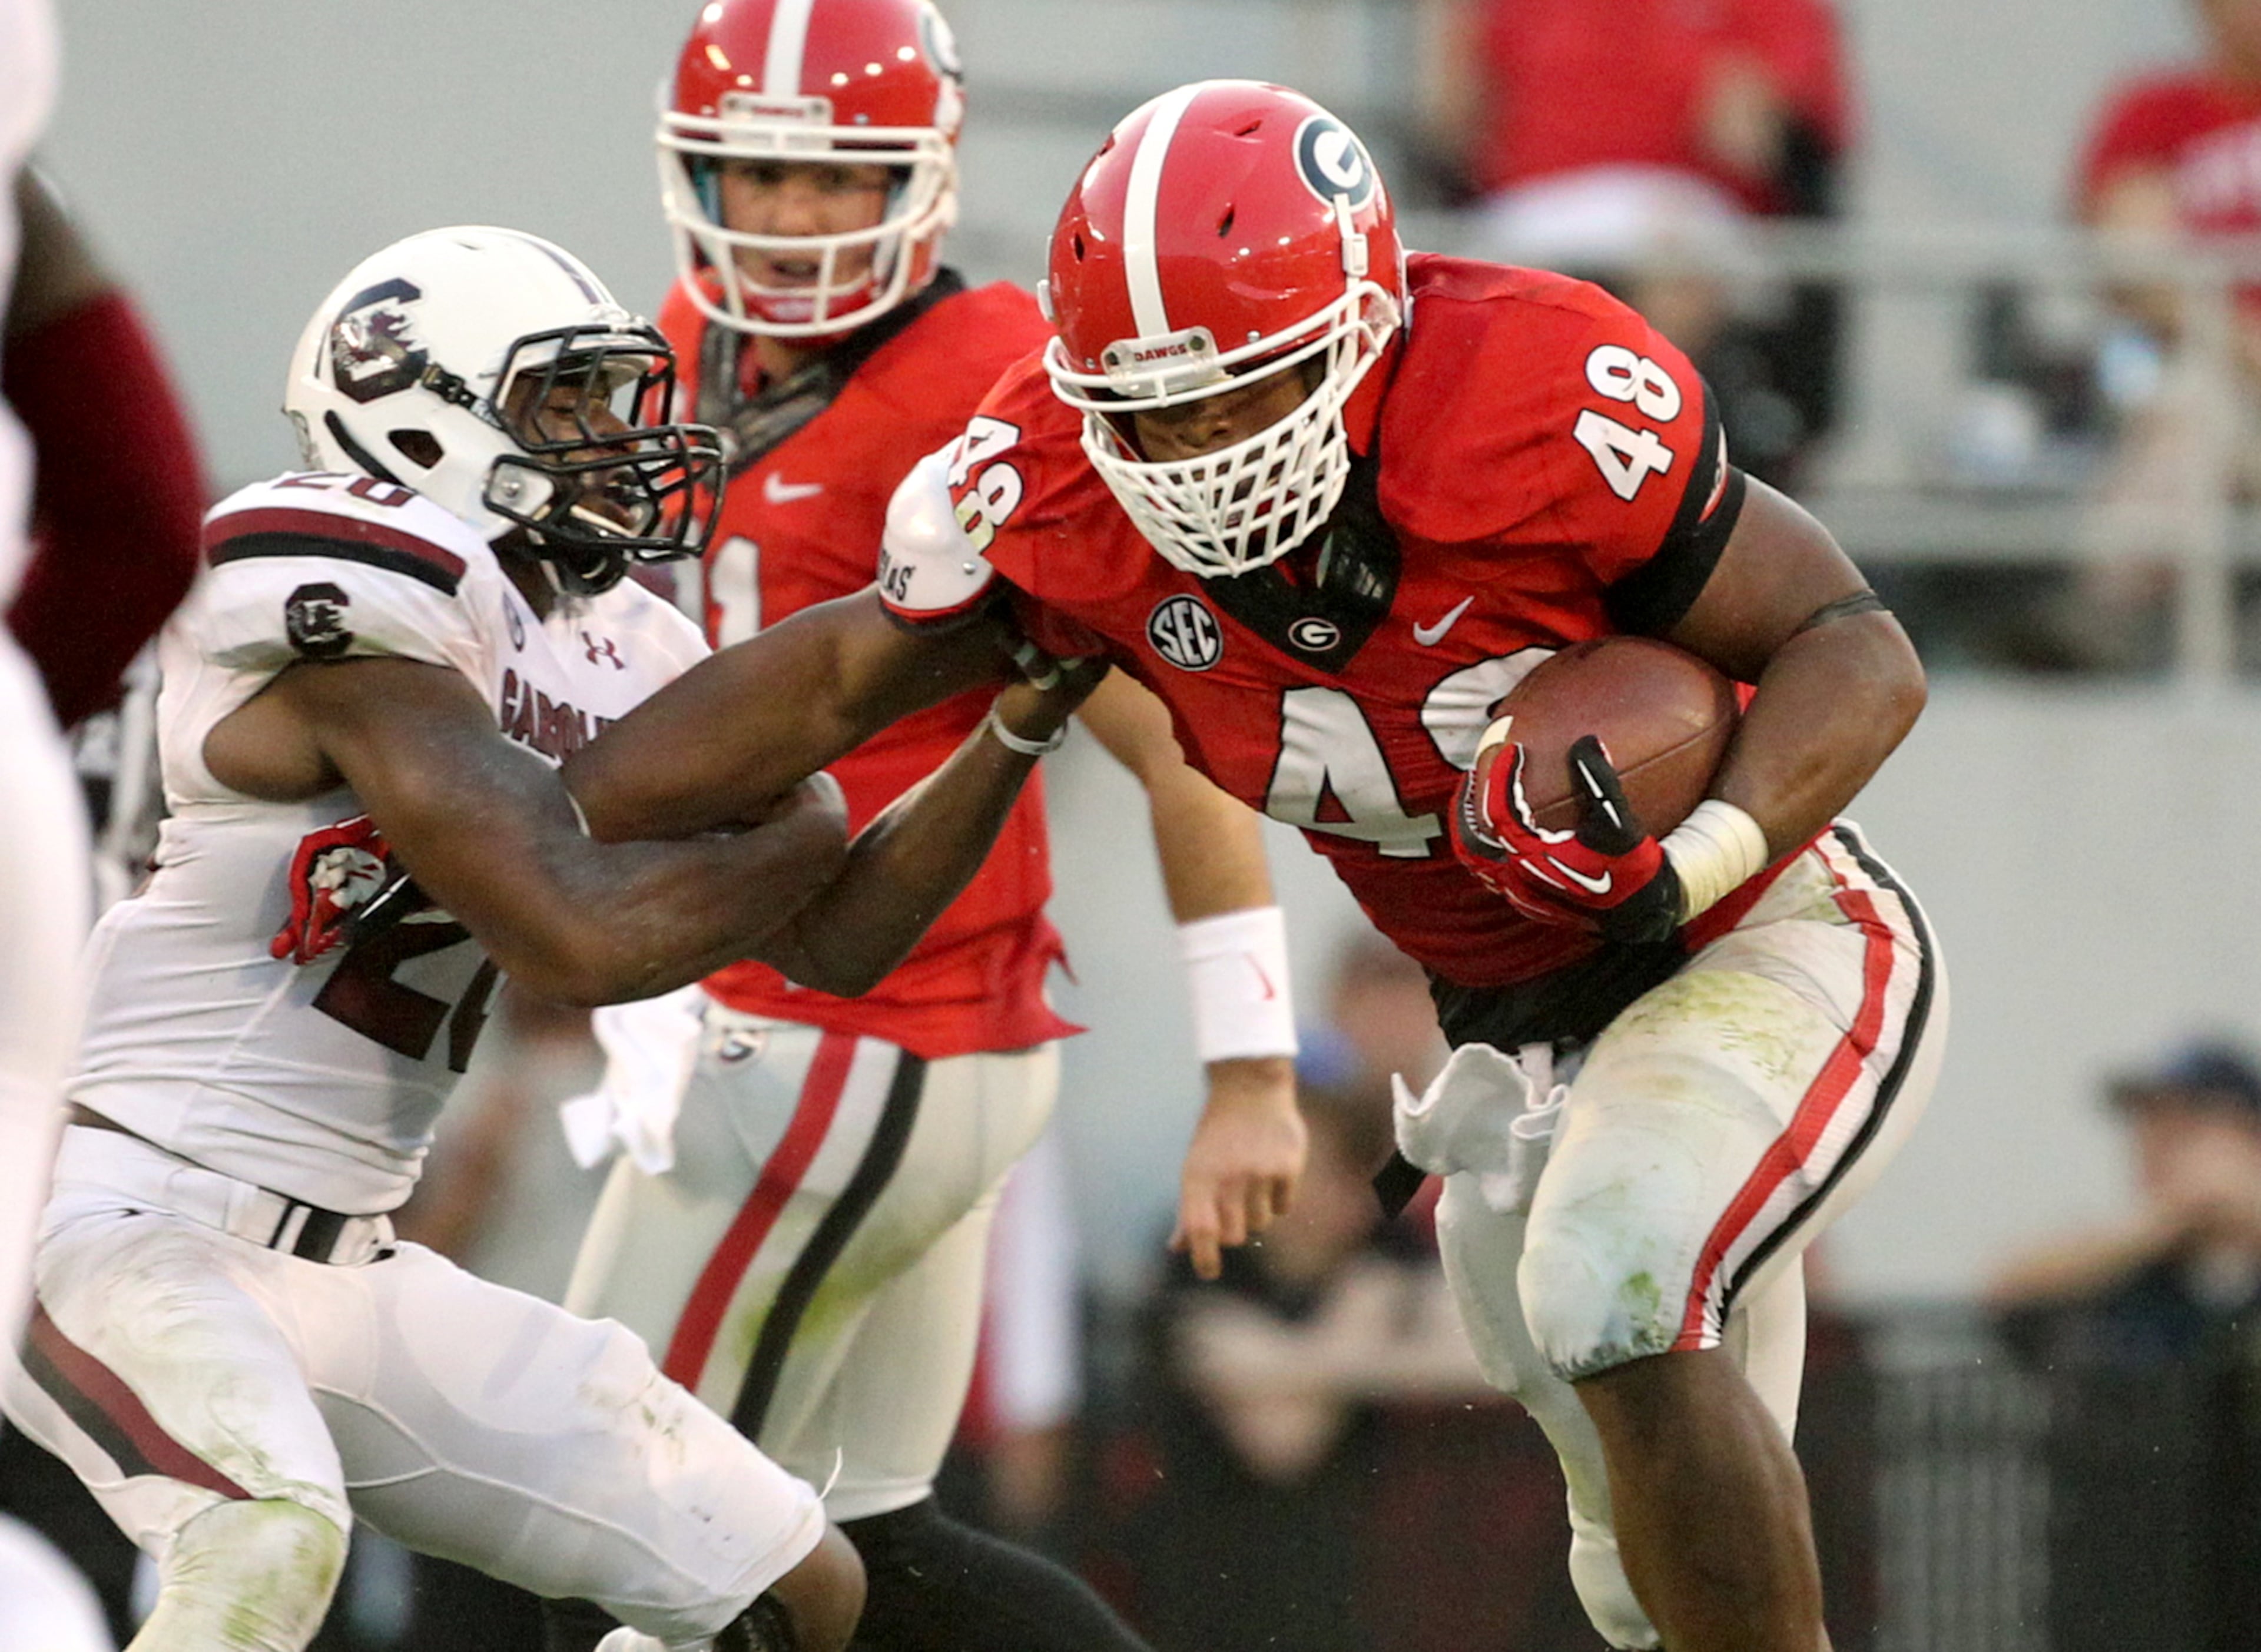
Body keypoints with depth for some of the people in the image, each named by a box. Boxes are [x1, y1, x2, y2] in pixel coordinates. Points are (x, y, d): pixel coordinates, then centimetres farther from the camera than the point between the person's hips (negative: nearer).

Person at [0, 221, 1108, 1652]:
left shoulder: (617, 660, 10)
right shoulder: (369, 611, -18)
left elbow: (834, 939, 13)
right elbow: (584, 940, -24)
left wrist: (1014, 730, 0)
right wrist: (803, 824, -6)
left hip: (343, 1269, 9)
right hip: (129, 1226, -9)